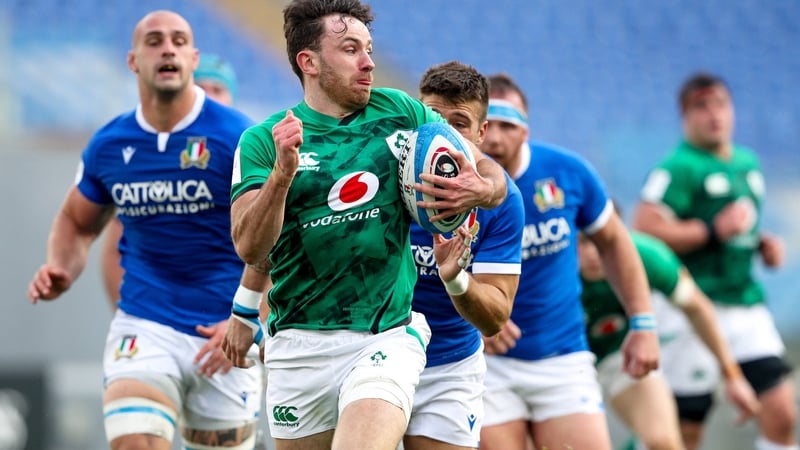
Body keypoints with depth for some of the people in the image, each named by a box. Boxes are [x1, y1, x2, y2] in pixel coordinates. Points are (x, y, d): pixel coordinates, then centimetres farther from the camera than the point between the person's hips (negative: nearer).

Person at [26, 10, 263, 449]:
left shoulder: (237, 138, -9)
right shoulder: (109, 146, 4)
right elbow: (77, 222, 21)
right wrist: (60, 272, -1)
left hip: (225, 334, -1)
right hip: (143, 327, 2)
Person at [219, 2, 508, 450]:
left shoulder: (402, 112, 4)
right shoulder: (263, 141, 0)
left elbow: (493, 175, 12)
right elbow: (250, 247, -11)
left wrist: (480, 189, -13)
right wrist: (283, 172, -26)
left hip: (389, 336, -1)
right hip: (301, 344, 1)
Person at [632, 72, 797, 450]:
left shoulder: (748, 162, 17)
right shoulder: (679, 168, -10)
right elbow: (644, 230, -20)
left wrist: (762, 244, 12)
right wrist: (713, 230, -21)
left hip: (747, 305, 7)